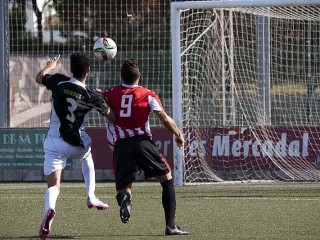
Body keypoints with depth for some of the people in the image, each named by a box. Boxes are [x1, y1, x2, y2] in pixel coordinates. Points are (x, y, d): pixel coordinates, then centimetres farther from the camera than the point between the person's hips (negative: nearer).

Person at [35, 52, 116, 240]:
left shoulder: (59, 82, -8)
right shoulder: (92, 97, -11)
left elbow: (40, 78, 15)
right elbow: (112, 117, 3)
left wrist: (50, 66, 35)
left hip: (54, 143, 0)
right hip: (77, 145, 0)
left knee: (53, 185, -3)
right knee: (87, 156, 36)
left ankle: (49, 208, -36)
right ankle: (91, 197, 28)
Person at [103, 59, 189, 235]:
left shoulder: (110, 94, 8)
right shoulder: (148, 95, 2)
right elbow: (165, 120, -2)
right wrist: (178, 135, 13)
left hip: (120, 147, 2)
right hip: (142, 141, -2)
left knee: (123, 187, 10)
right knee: (167, 180, 12)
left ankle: (124, 196, -31)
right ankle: (170, 226, 2)